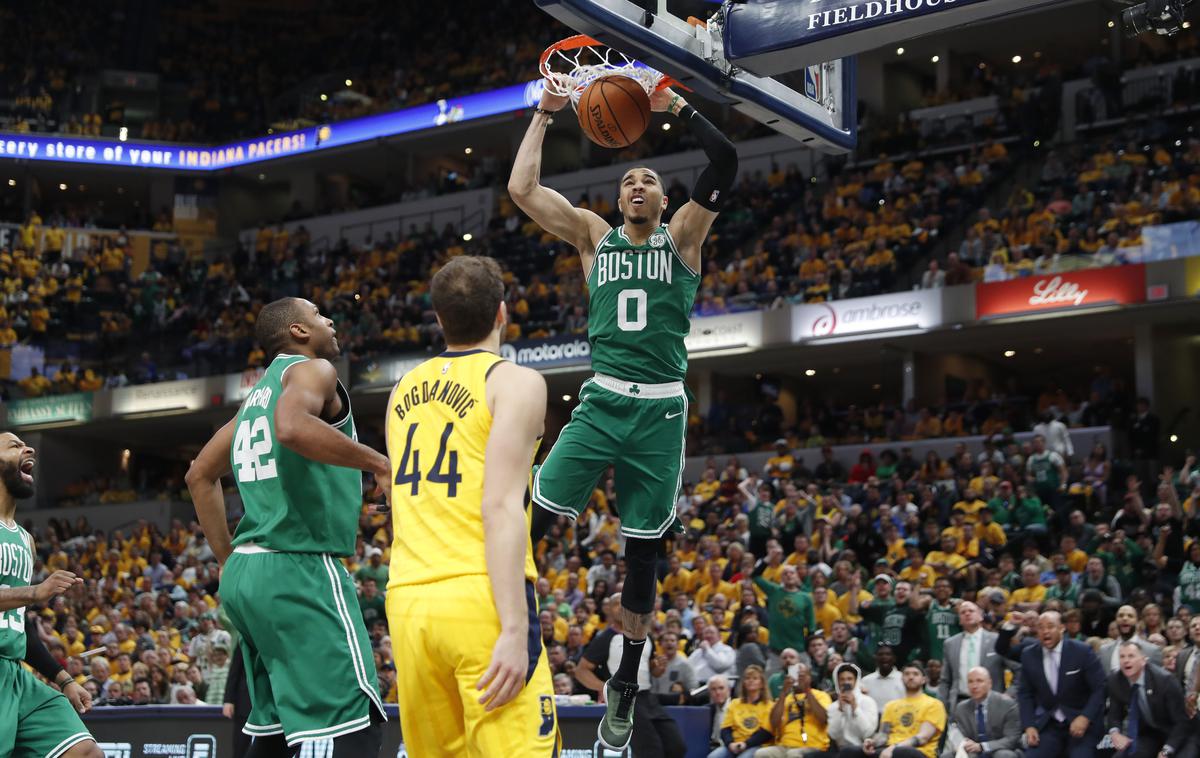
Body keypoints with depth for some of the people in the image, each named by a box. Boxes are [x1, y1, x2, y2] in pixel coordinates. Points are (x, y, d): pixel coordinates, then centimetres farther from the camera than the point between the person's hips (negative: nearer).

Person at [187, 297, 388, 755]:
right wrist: (376, 462, -19)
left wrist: (228, 558, 29)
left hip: (247, 574, 10)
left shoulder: (259, 394, 23)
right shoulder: (311, 370, -4)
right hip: (300, 569, -10)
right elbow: (292, 427, -27)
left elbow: (200, 476, 29)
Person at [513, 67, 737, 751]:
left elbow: (727, 162, -8)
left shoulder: (682, 236, 7)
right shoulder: (595, 235, 12)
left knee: (644, 552, 5)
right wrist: (545, 114, 5)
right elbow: (523, 188, 4)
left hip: (661, 412, -1)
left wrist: (678, 106, -8)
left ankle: (626, 685, 17)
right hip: (601, 403, 1)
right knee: (532, 520, -13)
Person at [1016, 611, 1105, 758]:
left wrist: (1085, 718, -20)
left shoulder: (1082, 652, -9)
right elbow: (1025, 694, 7)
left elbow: (1100, 689, -7)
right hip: (1047, 725, 3)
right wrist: (1029, 726, -5)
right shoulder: (1029, 655, 2)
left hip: (1082, 723, -3)